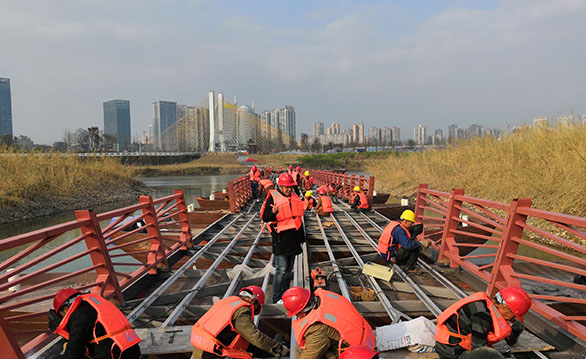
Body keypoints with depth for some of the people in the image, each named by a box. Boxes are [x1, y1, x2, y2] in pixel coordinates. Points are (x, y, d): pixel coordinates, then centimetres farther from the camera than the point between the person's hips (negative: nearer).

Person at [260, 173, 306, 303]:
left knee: (289, 269, 13)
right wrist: (273, 211, -30)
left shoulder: (294, 197, 12)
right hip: (281, 239, -7)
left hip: (293, 238, 7)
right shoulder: (273, 197, -8)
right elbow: (264, 217, -9)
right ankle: (277, 299, 2)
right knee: (281, 270, -8)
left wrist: (301, 237, 23)